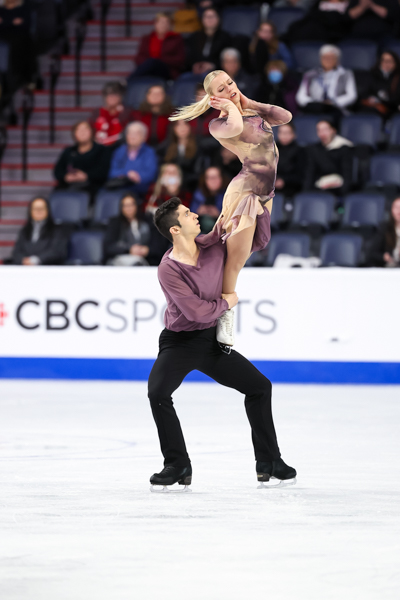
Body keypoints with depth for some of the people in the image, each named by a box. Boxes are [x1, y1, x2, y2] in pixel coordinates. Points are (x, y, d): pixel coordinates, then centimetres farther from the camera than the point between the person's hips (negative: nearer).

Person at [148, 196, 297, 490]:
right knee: (158, 392, -29)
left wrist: (261, 212, -8)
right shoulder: (169, 269, -22)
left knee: (260, 387, 5)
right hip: (180, 342, -6)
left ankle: (268, 461, 17)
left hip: (213, 341, 6)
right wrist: (227, 303, -10)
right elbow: (196, 311, -25)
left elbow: (259, 241, 7)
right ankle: (177, 465, -16)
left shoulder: (214, 245, -4)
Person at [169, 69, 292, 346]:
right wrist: (231, 106, -13)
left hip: (265, 193, 8)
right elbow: (235, 128, -34)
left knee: (247, 253, 16)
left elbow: (286, 116, 3)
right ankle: (226, 322, -10)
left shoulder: (254, 112, 14)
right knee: (236, 259, -14)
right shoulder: (218, 124, -10)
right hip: (245, 191, -8)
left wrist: (249, 103, 3)